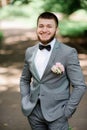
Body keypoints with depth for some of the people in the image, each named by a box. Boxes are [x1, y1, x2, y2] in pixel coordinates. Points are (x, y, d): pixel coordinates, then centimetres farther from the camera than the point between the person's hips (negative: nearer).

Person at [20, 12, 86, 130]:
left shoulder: (68, 53, -9)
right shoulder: (30, 52, 6)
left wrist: (67, 112, -11)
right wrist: (25, 102, 6)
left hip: (56, 114, -4)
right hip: (34, 112, 4)